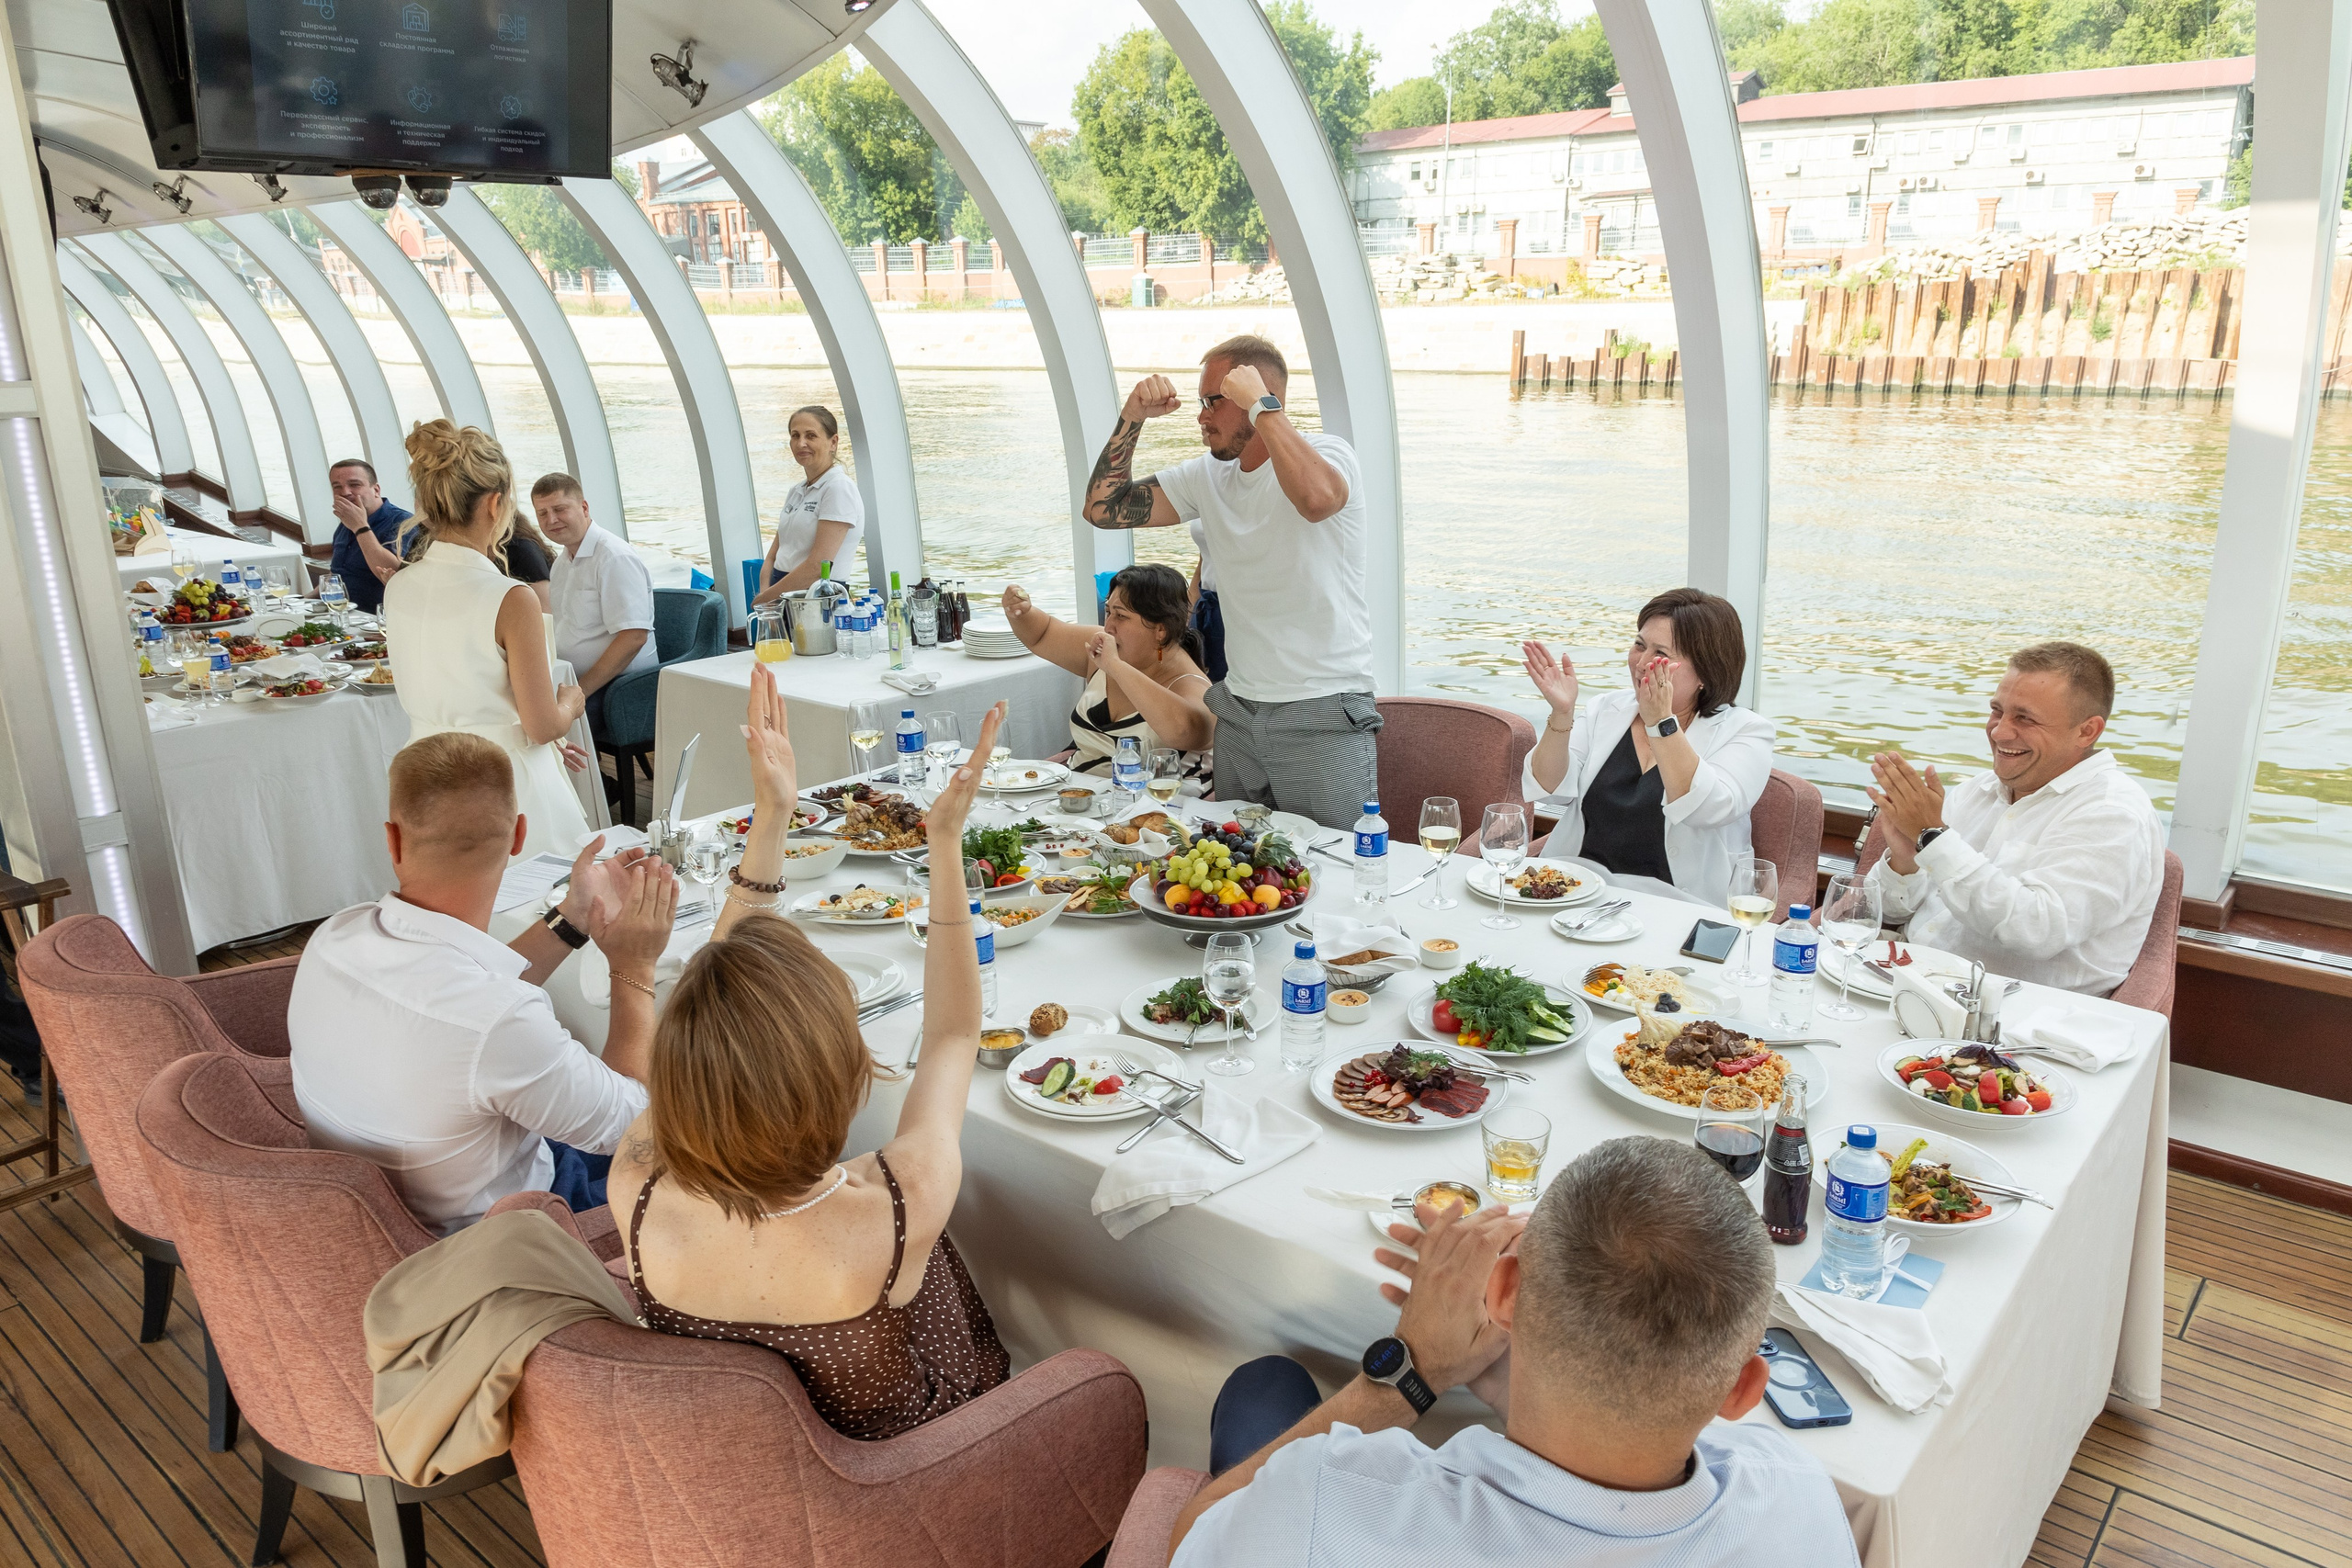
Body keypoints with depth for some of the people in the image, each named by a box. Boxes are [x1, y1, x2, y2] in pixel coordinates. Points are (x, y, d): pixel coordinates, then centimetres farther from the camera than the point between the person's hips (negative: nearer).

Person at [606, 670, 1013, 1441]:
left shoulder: (639, 1194, -34)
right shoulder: (902, 1211, -42)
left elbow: (713, 1010, -15)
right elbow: (953, 1034, -20)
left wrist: (768, 823, -13)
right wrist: (946, 841, -18)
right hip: (894, 1461, -2)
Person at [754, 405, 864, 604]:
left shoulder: (839, 488, -7)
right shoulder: (795, 492, 17)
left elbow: (817, 567, -14)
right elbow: (773, 557, 17)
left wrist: (763, 599, -9)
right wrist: (764, 594, -2)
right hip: (782, 598, 6)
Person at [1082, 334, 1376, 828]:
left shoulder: (1325, 453, -11)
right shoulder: (1208, 476, 9)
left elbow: (1317, 499, -36)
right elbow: (1103, 508, 8)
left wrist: (1260, 404, -25)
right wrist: (1133, 419, -2)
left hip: (1323, 716, -6)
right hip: (1238, 713, 7)